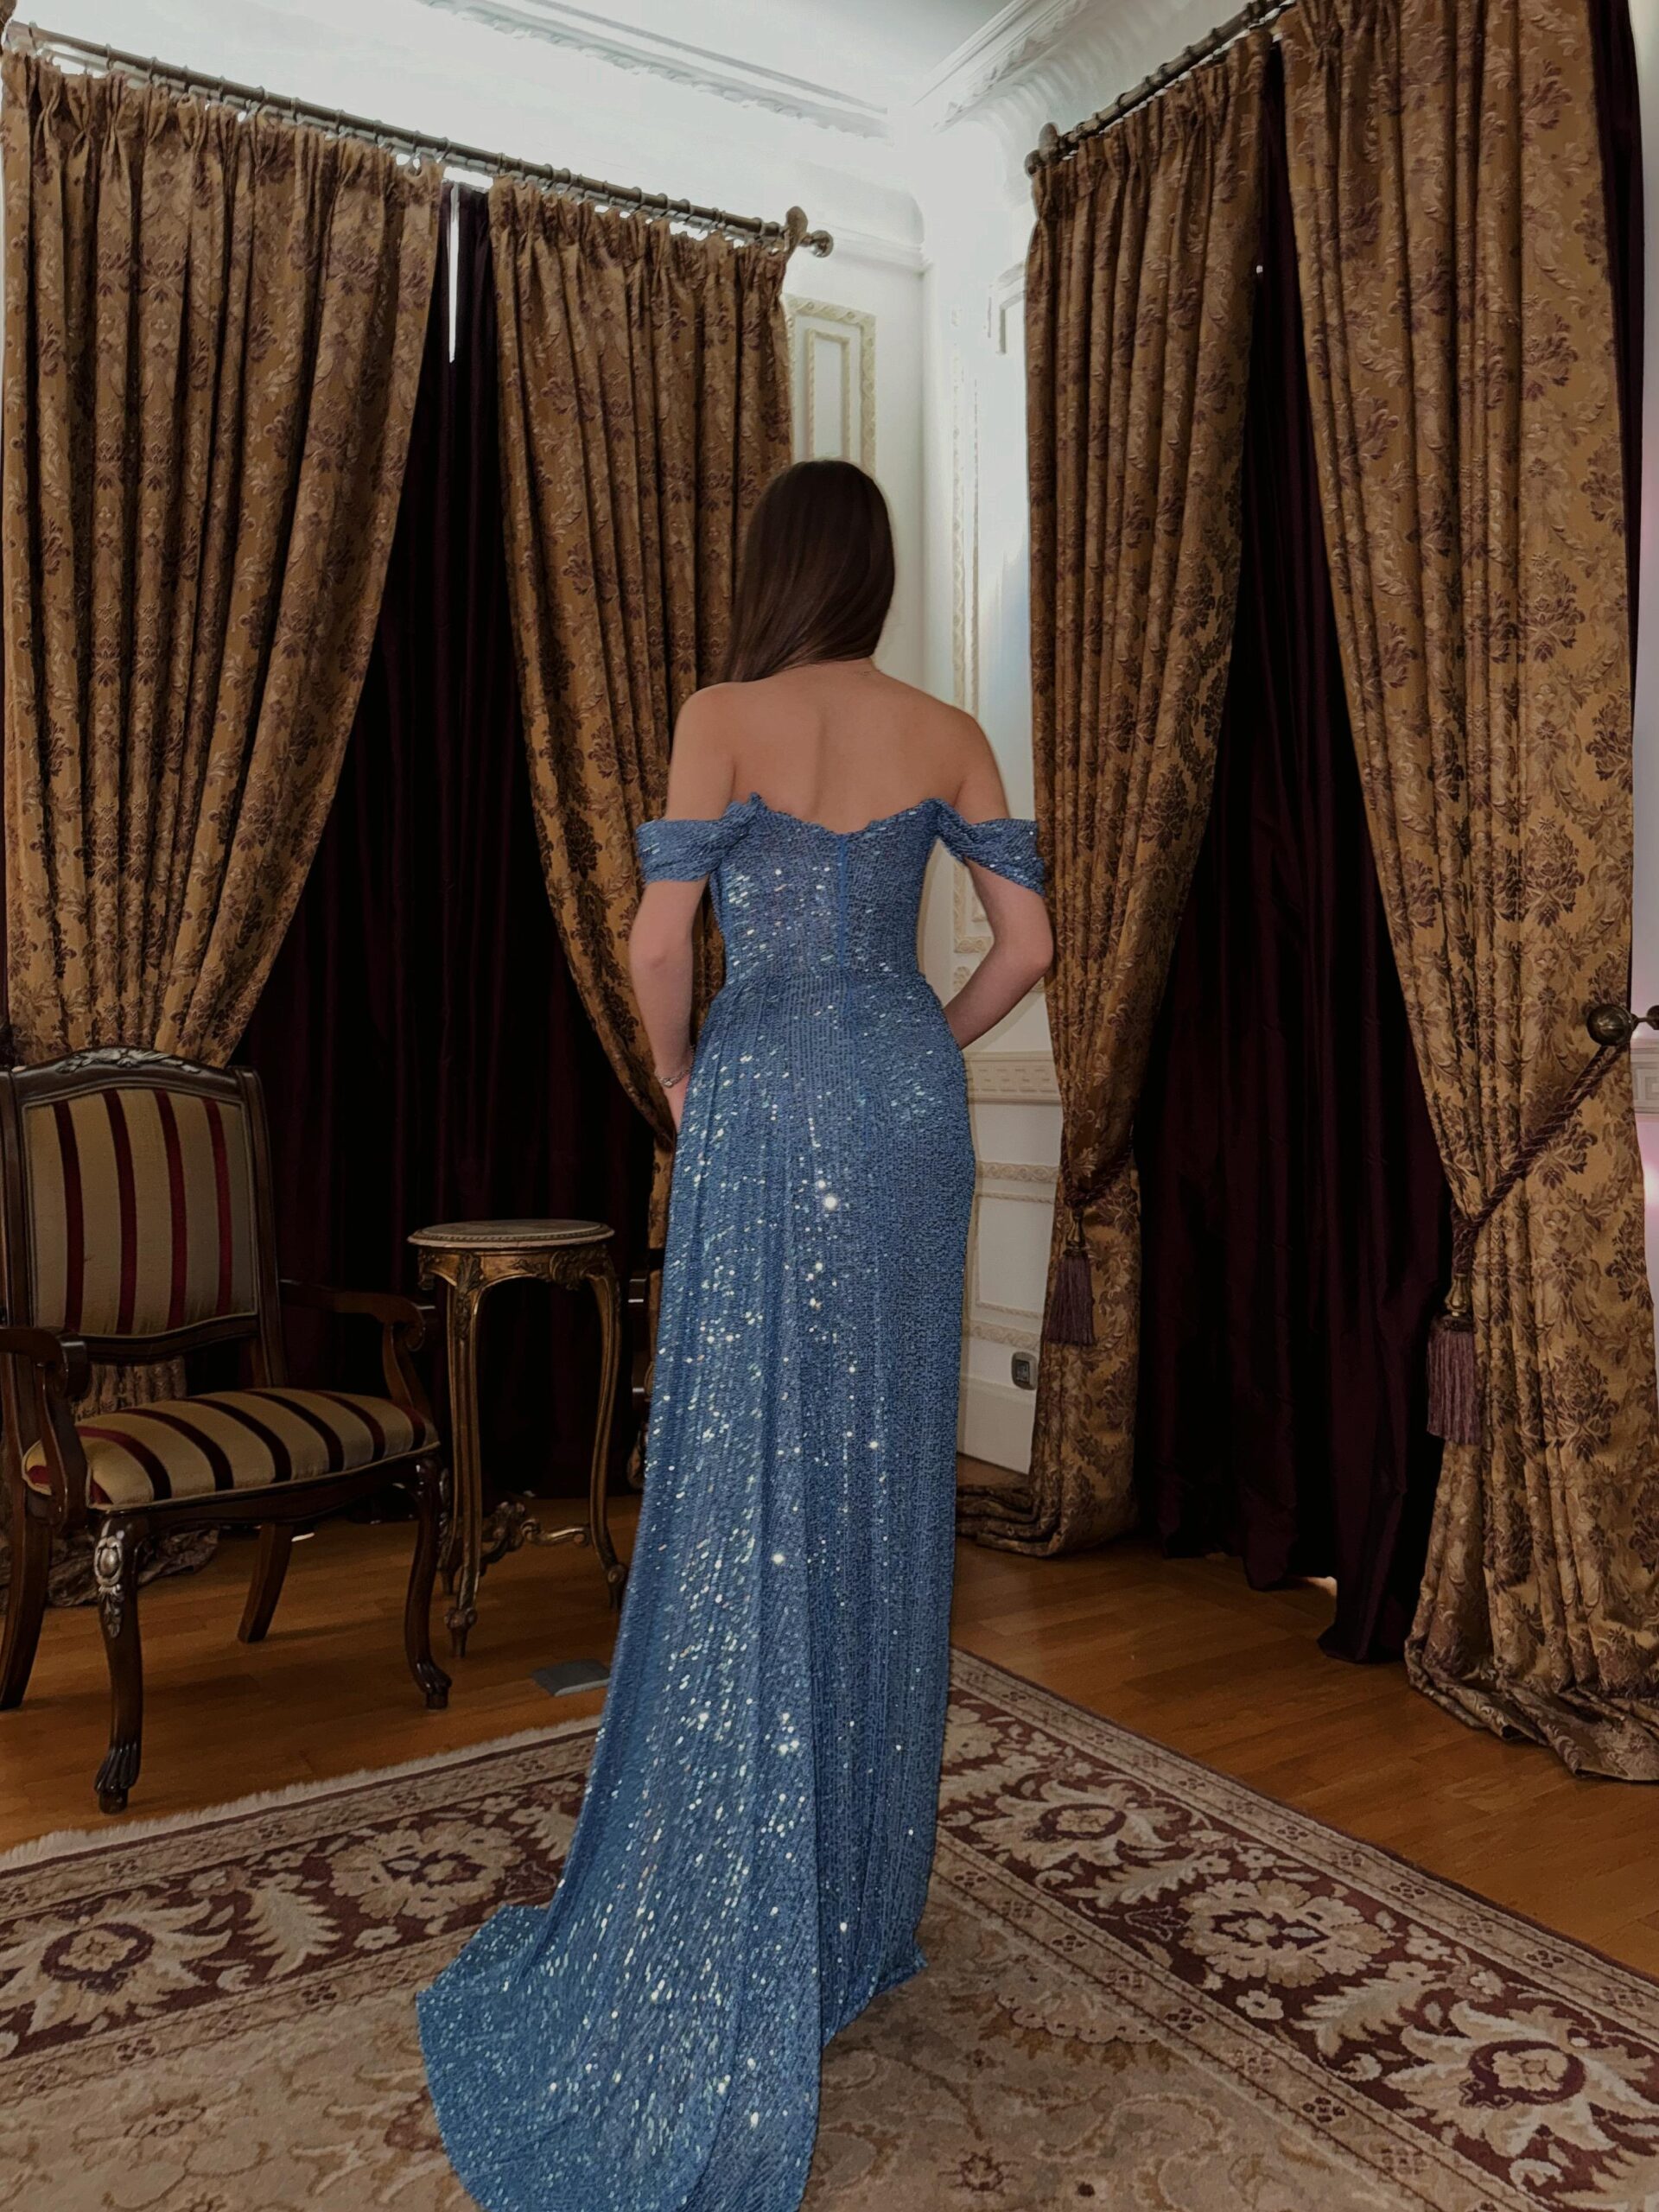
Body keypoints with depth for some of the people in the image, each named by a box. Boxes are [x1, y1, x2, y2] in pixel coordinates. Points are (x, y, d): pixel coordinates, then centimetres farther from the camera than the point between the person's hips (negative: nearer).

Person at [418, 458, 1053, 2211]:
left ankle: (738, 1938, 11)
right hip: (908, 1104, 5)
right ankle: (864, 1892, 26)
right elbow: (1027, 936, 6)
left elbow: (659, 946, -12)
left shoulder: (726, 718, -6)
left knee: (747, 1489, 1)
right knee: (887, 1480, 12)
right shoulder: (942, 734, 7)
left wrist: (679, 1081, 6)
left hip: (764, 1103, -5)